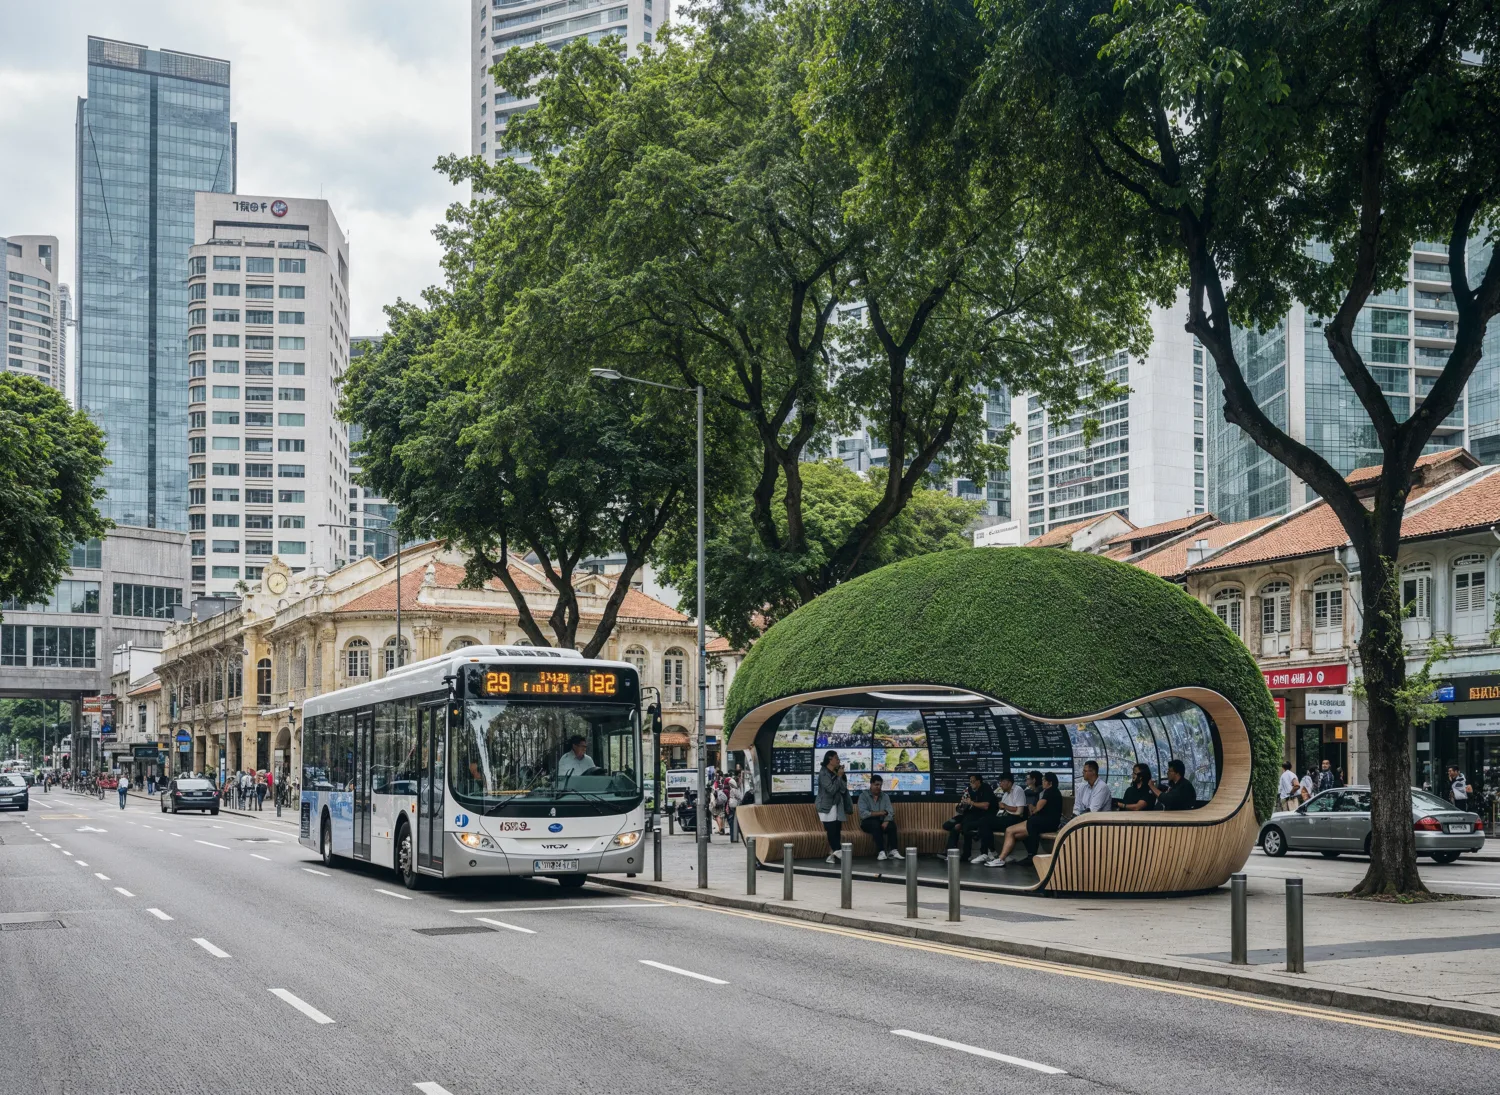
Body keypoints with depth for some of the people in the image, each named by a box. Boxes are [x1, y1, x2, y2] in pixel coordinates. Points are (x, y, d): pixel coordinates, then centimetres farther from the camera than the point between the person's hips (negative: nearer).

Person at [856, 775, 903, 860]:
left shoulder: (885, 796, 8)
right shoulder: (863, 795, -4)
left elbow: (890, 812, -5)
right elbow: (863, 814, -17)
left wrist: (886, 821, -27)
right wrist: (880, 813, -15)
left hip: (881, 821, 3)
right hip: (867, 822, -3)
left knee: (892, 824, -29)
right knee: (875, 824, -36)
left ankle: (893, 851, -35)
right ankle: (881, 852, -40)